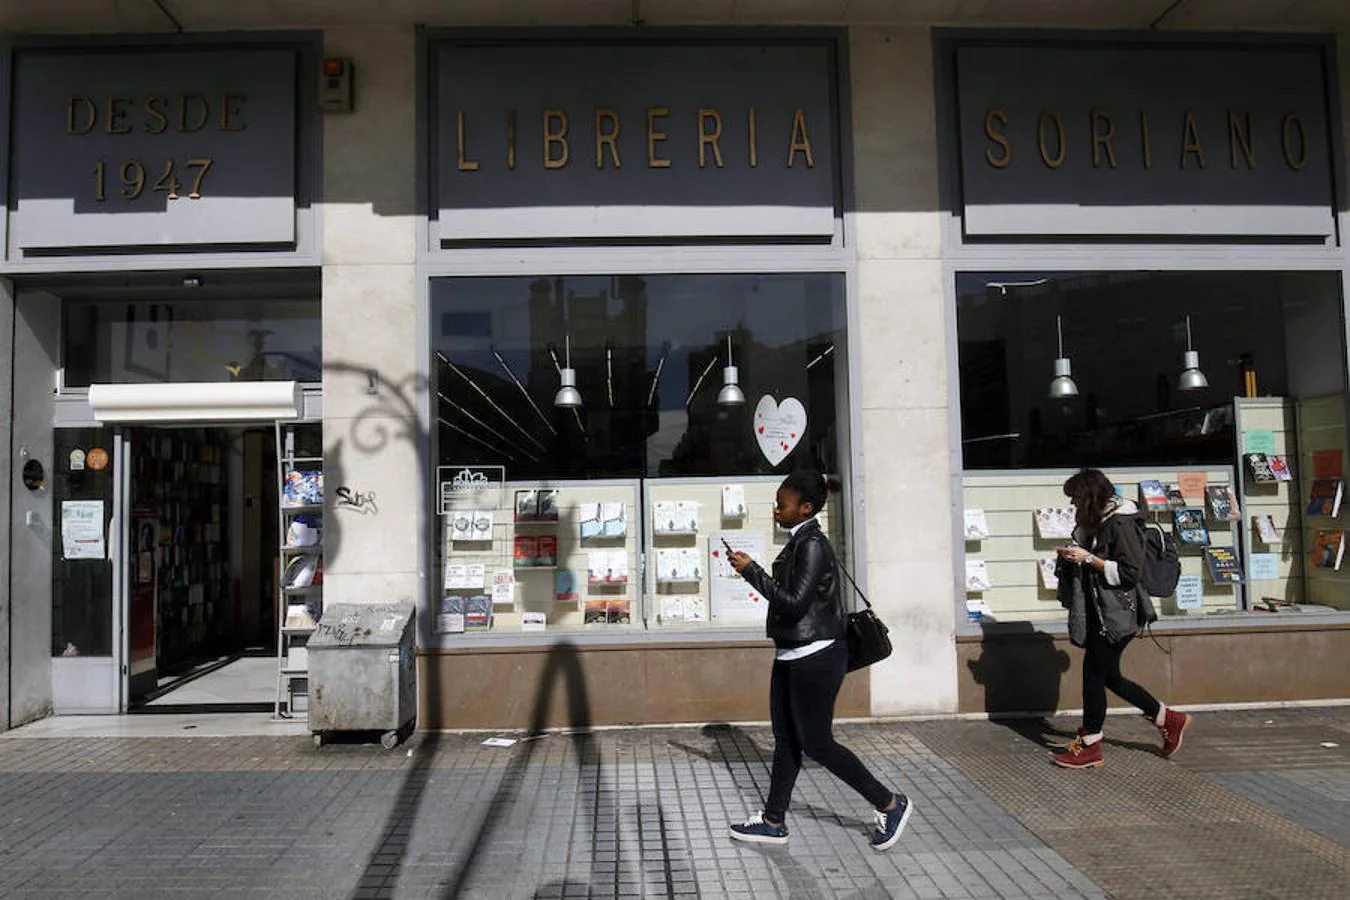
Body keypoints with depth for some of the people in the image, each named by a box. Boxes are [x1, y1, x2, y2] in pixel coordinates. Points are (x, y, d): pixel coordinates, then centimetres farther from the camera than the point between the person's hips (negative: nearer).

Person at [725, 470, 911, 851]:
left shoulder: (812, 545, -18)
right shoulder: (799, 542, 11)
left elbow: (795, 602, -25)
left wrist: (751, 570, -22)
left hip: (814, 659, -10)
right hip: (792, 658, 10)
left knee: (816, 742, 0)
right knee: (786, 740, 14)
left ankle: (890, 804, 14)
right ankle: (774, 822, 25)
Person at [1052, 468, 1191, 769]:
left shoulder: (1121, 523, -15)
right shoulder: (1098, 521, 14)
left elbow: (1129, 573, -17)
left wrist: (1088, 558, -18)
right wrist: (1075, 555, 6)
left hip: (1115, 615, -10)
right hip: (1101, 613, 10)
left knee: (1094, 674, -4)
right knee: (1109, 676, 14)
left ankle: (1090, 747, 6)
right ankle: (1168, 719, 28)